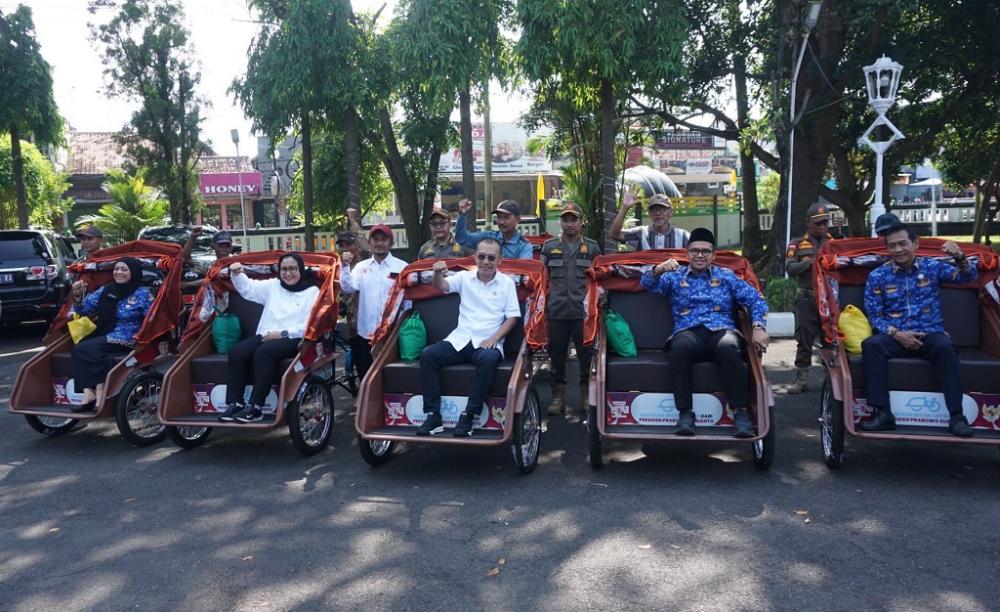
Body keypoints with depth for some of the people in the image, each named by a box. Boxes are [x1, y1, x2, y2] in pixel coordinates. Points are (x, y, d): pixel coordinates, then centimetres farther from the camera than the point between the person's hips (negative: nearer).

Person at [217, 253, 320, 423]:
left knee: (263, 352, -34)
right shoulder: (273, 286, 20)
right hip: (266, 335, 6)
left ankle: (255, 407, -31)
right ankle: (234, 403, -19)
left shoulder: (312, 291, 3)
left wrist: (283, 333, -15)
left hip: (294, 339, -5)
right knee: (236, 351, -21)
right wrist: (236, 274, 0)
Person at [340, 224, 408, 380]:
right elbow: (348, 288, -3)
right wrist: (345, 267, -17)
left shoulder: (402, 267, -3)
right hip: (366, 332, 4)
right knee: (365, 375, 13)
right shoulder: (361, 267, 8)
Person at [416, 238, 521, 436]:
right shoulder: (464, 277, 11)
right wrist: (438, 273, -27)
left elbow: (512, 317, 3)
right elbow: (441, 286, -3)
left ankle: (469, 415, -28)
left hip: (488, 342, -3)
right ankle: (433, 415, -20)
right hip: (460, 339, 3)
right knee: (428, 355, -22)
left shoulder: (507, 282, 5)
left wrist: (495, 338, -11)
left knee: (488, 359, -38)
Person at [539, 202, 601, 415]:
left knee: (586, 353, 3)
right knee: (557, 353, 5)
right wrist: (542, 299, 5)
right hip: (557, 310, 1)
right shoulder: (549, 246, 11)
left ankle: (587, 394, 15)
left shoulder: (592, 247, 10)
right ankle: (558, 396, 14)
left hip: (583, 309, -1)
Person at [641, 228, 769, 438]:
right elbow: (647, 284, 3)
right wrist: (659, 270, -20)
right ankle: (685, 413, -32)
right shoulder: (675, 276, 20)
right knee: (680, 347, -37)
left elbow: (756, 300, 17)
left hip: (721, 331, 1)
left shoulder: (726, 276, 22)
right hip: (689, 333, 0)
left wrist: (758, 328, 0)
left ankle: (741, 413, -31)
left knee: (729, 347, -36)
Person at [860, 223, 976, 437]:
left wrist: (959, 257, -20)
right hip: (895, 337, 0)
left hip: (930, 334, 0)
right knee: (871, 345, -31)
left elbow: (968, 277, 1)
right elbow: (874, 316, 3)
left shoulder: (932, 267, 8)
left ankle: (957, 416, -29)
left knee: (945, 347, -34)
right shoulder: (877, 276, 4)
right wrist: (896, 333, -13)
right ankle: (883, 414, -31)